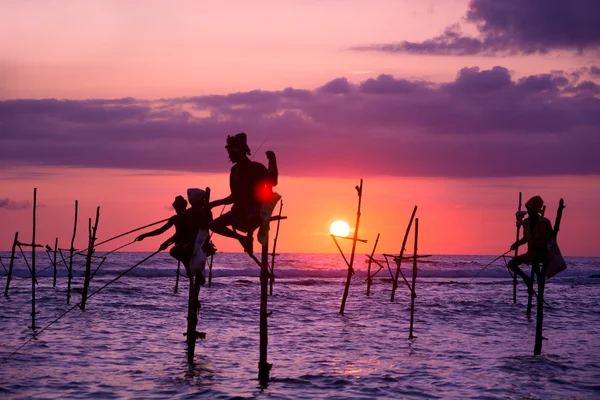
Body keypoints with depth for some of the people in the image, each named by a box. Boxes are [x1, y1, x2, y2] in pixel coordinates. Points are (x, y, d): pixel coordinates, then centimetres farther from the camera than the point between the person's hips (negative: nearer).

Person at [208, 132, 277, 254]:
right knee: (214, 225, -3)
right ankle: (243, 238, 8)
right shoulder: (235, 170, 10)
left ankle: (249, 235, -10)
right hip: (239, 210, 7)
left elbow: (272, 182, -28)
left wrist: (272, 159, -27)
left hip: (255, 210, -7)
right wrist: (214, 204, 15)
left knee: (254, 217, -43)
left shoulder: (256, 168, -10)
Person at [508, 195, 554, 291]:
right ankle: (528, 279, 10)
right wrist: (516, 244, 3)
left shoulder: (545, 222, -10)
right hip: (531, 252, 6)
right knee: (511, 264, -6)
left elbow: (551, 238, -6)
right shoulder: (526, 222, 7)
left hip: (542, 252, -6)